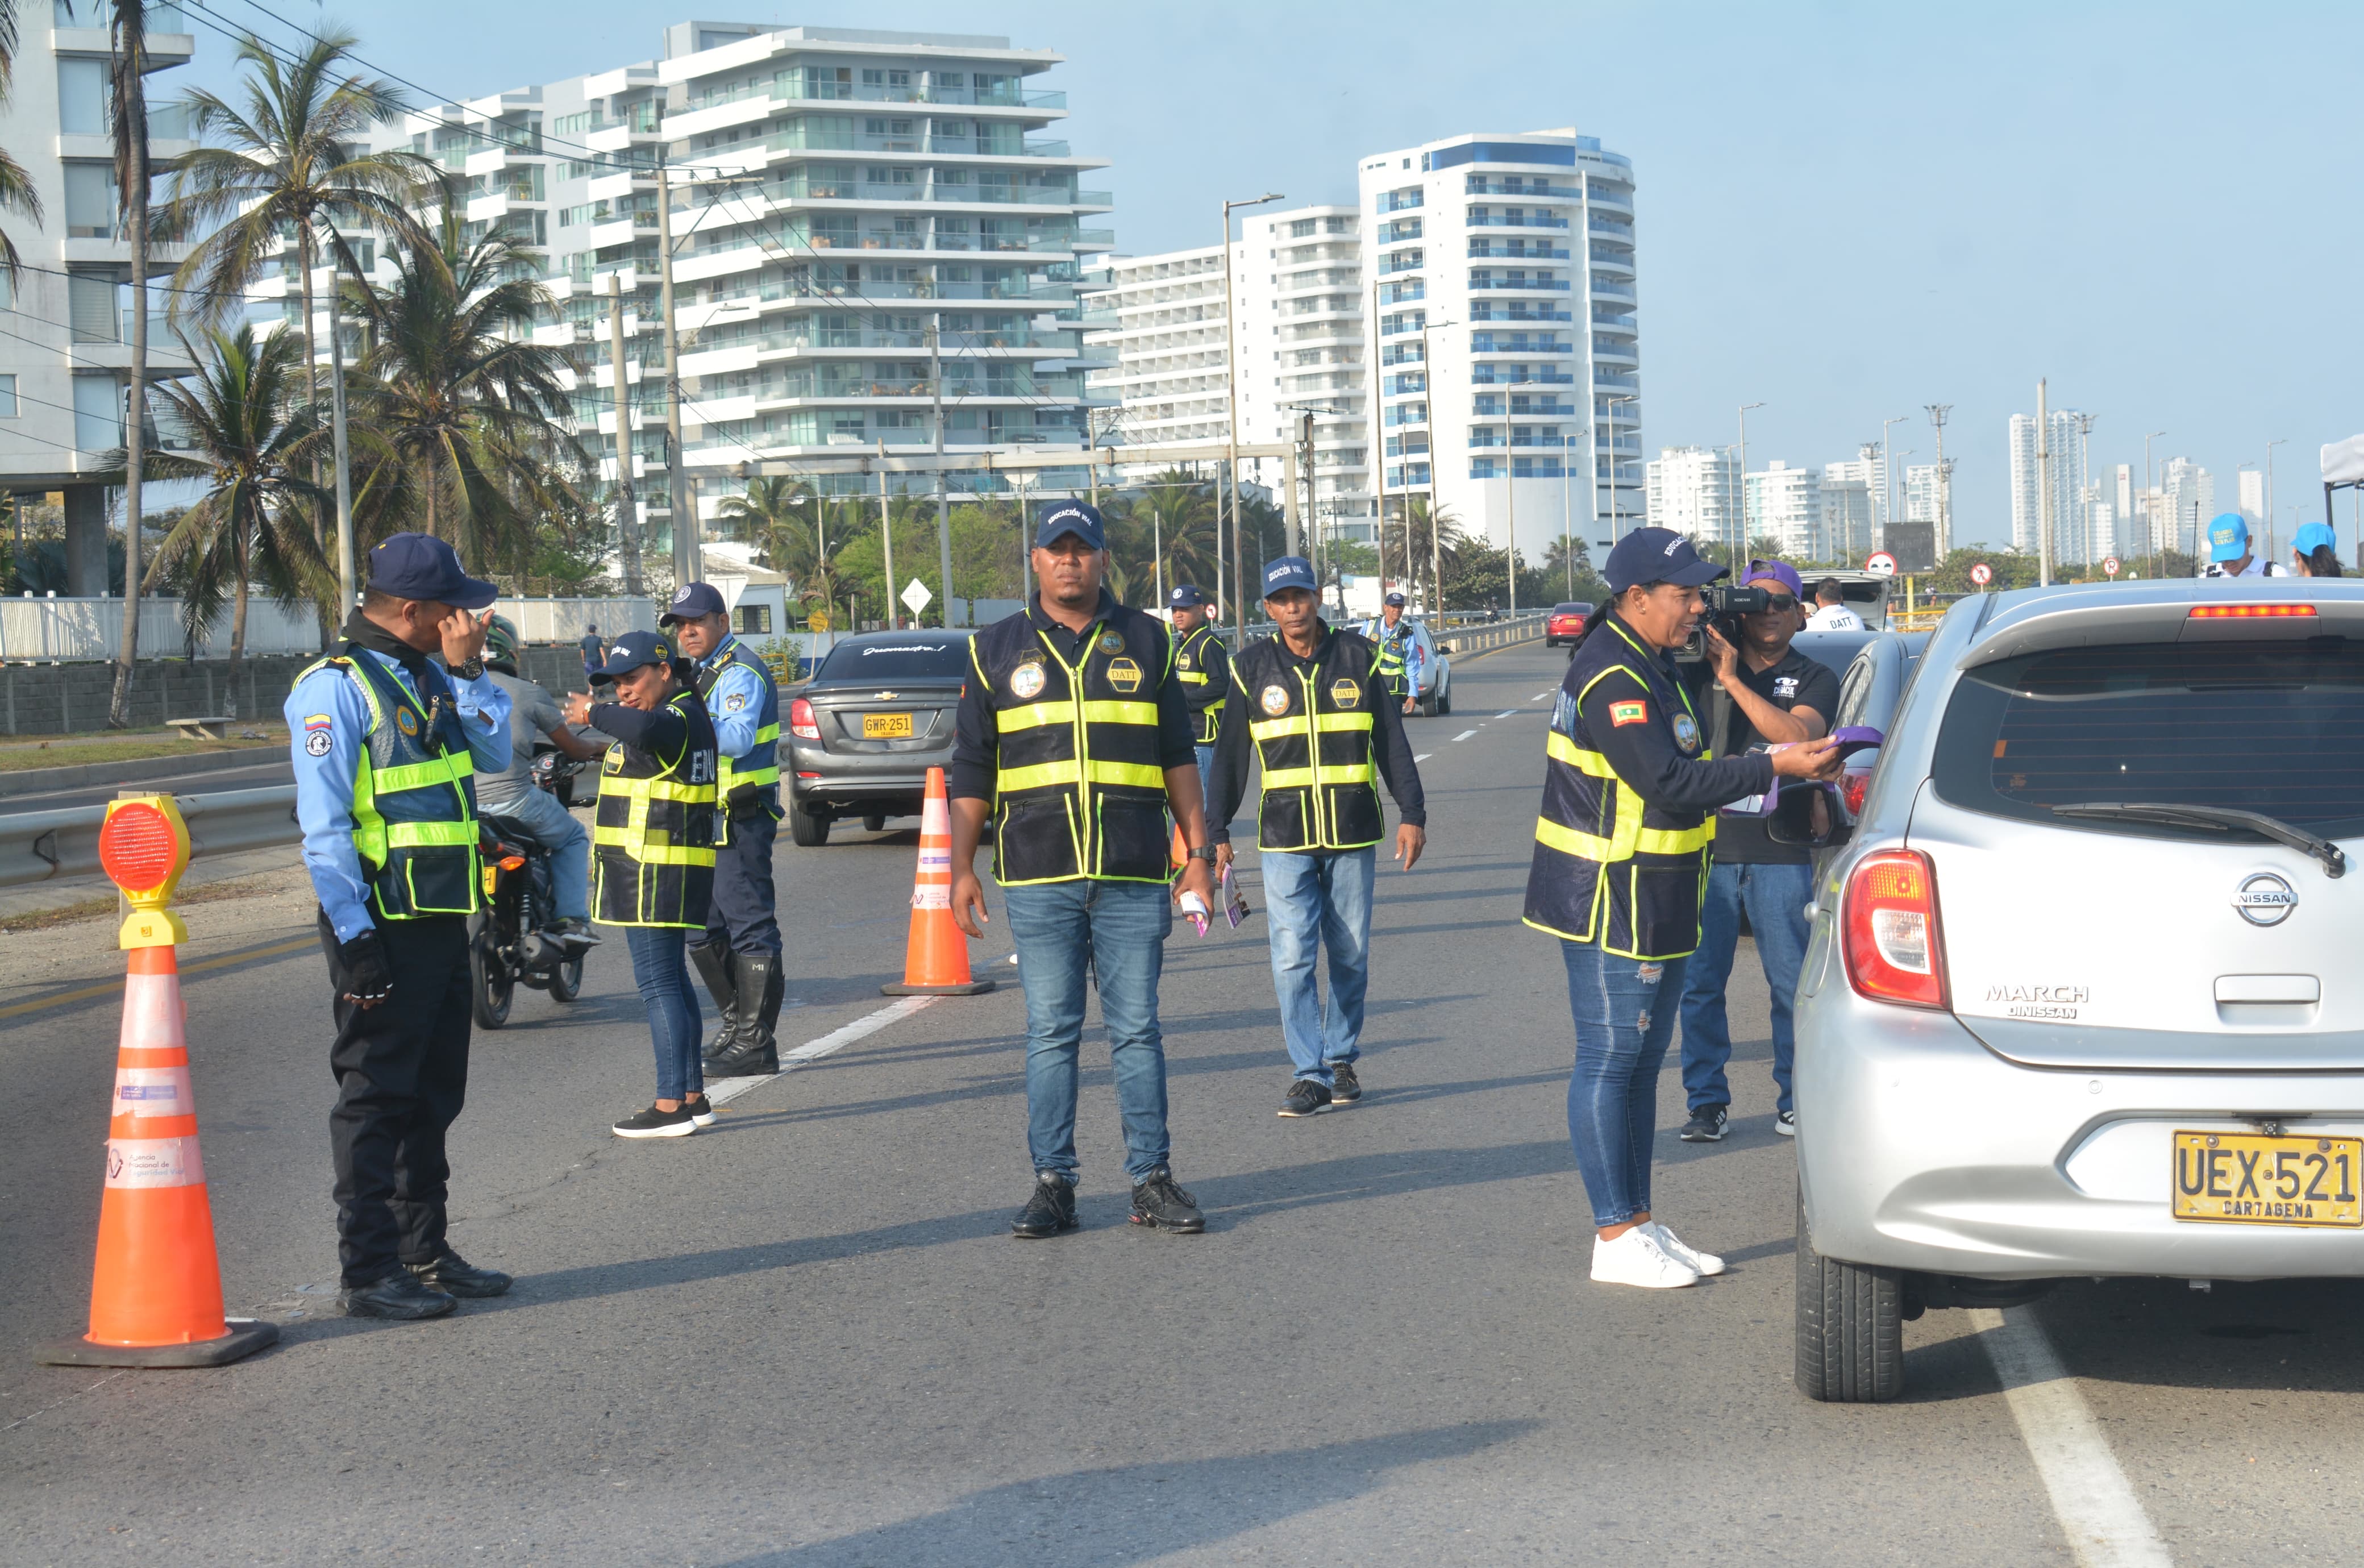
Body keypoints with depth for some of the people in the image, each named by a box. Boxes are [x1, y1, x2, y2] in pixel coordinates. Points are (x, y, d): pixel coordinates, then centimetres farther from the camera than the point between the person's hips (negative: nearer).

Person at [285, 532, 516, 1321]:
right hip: (383, 929, -9)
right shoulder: (336, 686, -12)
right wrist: (354, 936, -20)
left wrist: (469, 672, 0)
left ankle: (424, 1252, 24)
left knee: (432, 1099, 15)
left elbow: (495, 754, 11)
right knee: (377, 1100, -3)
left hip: (444, 922, 9)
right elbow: (324, 826, -16)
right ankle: (369, 1272, 1)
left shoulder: (430, 674, 13)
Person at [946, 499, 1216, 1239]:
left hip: (1134, 874, 0)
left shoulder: (1145, 641, 10)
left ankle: (1152, 1180, 7)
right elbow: (972, 769, 10)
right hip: (1039, 878, 0)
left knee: (1138, 1030, 2)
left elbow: (1179, 756, 12)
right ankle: (1052, 1184, 7)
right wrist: (961, 867, 3)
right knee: (1050, 1032, 2)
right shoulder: (998, 649, 8)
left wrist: (1198, 852, 7)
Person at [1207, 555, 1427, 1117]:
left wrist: (1412, 813, 1)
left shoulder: (1358, 655, 2)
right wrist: (1216, 831, 6)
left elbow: (1392, 740, 6)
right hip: (1285, 838, 0)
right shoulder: (1252, 667, 3)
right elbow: (1230, 754, 8)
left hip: (1352, 835, 1)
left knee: (1351, 956, 7)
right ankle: (1309, 1075, -5)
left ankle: (1341, 1060, 21)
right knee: (1293, 957, -8)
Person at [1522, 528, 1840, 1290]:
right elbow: (1671, 783, -26)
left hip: (1651, 904, 11)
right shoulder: (1614, 680, -20)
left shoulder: (1648, 665, 15)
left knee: (1641, 1060, 14)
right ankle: (1615, 1238, 1)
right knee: (1609, 1062, -4)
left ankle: (1639, 1222, 22)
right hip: (1609, 905, -11)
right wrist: (1775, 767, -23)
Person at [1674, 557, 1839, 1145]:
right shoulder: (1704, 666, 10)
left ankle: (1795, 1101, 10)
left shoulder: (1813, 679, 5)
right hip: (1707, 847, 2)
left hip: (1781, 855, -1)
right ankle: (1707, 1101, 11)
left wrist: (1733, 679, -18)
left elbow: (1796, 735, -14)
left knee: (1793, 983, -1)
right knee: (1699, 982, 2)